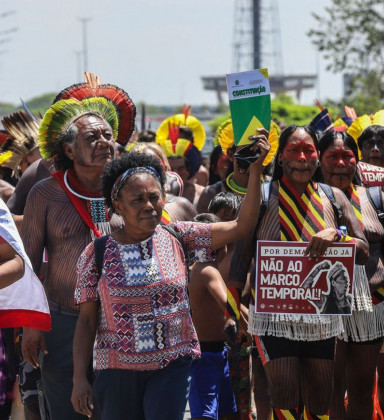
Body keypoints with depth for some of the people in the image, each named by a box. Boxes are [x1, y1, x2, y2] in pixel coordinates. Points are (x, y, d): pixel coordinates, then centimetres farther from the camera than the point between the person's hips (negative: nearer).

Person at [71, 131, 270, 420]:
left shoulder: (178, 239, 1)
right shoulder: (97, 254, -2)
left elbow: (240, 226, -5)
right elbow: (87, 321, 0)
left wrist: (255, 171, -14)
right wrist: (80, 379, -5)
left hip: (172, 366, 0)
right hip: (117, 370, 0)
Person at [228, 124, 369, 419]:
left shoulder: (333, 198, 6)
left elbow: (363, 252, 2)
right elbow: (240, 254, -2)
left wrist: (334, 235, -18)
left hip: (323, 317, 3)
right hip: (274, 316, -3)